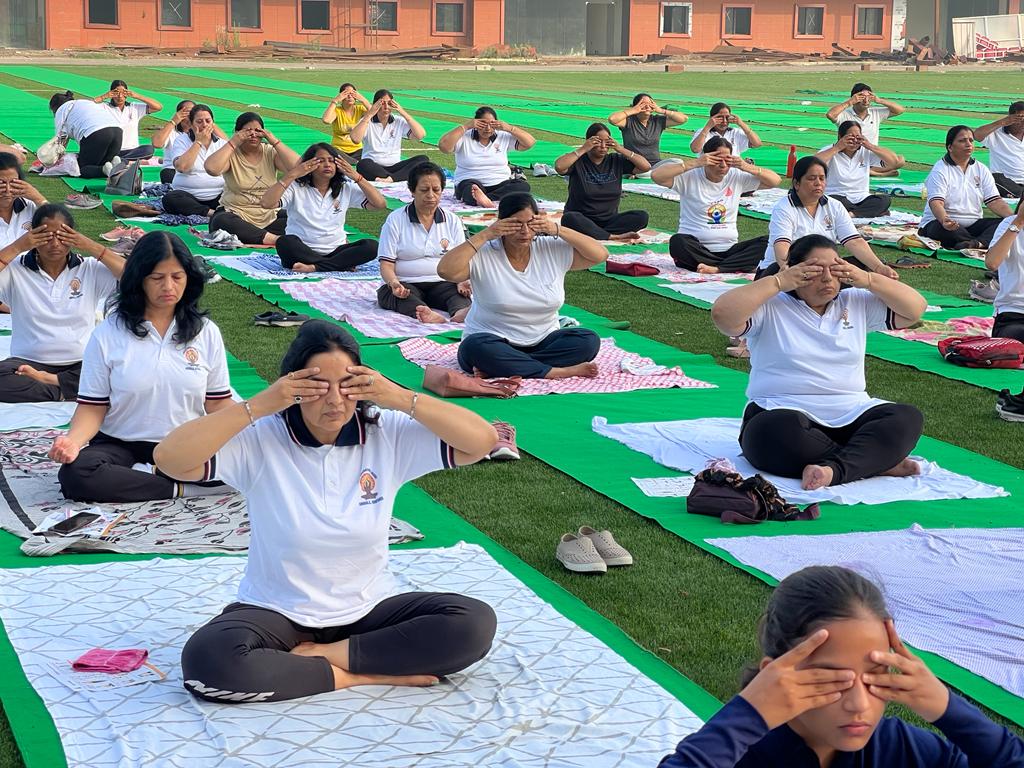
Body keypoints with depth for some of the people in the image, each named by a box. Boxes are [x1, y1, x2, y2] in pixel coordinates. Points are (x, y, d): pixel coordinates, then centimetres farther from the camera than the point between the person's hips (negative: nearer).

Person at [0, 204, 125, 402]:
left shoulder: (90, 270, 7)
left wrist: (93, 248, -6)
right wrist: (17, 247, -8)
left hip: (82, 364, 1)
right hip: (29, 362, -1)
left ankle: (49, 380, -20)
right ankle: (62, 393, -23)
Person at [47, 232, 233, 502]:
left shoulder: (206, 332, 4)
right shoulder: (108, 334, -2)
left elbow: (218, 403, 5)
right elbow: (93, 407, -2)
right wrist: (73, 440, -23)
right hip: (121, 446, -1)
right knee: (74, 473, -33)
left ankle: (145, 473, -16)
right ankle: (180, 488, -24)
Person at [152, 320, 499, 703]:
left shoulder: (389, 434, -6)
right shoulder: (261, 439, -12)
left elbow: (482, 441, -12)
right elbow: (169, 459, -24)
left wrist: (402, 399, -20)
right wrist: (258, 405, -26)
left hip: (369, 611, 2)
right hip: (276, 614, -2)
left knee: (474, 623, -21)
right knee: (208, 660, -33)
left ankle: (322, 655, -14)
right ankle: (361, 674, -19)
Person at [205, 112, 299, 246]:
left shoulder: (270, 153, 5)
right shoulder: (232, 154, 0)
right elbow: (211, 168, -22)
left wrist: (275, 142, -12)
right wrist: (233, 142, -16)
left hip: (270, 216, 2)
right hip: (236, 214, -2)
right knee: (221, 221, -37)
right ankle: (275, 239, -35)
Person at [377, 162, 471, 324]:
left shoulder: (452, 221, 13)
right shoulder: (395, 220, 4)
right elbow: (386, 264, -1)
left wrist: (462, 281, -14)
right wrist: (394, 283, -24)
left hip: (441, 283, 2)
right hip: (405, 285, -2)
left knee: (459, 293, -30)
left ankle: (461, 313, -63)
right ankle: (428, 315, -65)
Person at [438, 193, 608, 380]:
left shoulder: (554, 250, 3)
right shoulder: (483, 255, -7)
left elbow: (600, 255, -1)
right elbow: (445, 270, -23)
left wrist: (559, 230, -9)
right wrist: (484, 236, -19)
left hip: (543, 342, 4)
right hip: (495, 343, -4)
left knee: (588, 341, -23)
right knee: (476, 347, -38)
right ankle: (558, 371, -32)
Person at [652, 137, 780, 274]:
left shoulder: (737, 177, 7)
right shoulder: (689, 177, -3)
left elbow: (776, 180, 9)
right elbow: (656, 175, -18)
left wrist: (747, 167, -6)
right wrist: (694, 163, -18)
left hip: (728, 250, 3)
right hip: (696, 250, -3)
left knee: (767, 243, -21)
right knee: (677, 242, -37)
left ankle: (716, 269, -32)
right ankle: (736, 267, -31)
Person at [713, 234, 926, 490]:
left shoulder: (856, 304, 16)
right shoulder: (770, 308, 2)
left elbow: (915, 309, 15)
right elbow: (722, 313, -16)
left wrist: (868, 280, 3)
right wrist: (778, 282, -11)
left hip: (851, 417, 5)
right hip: (783, 413, -4)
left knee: (908, 418, -21)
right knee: (780, 430, -40)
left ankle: (834, 469, -38)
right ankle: (880, 461, -30)